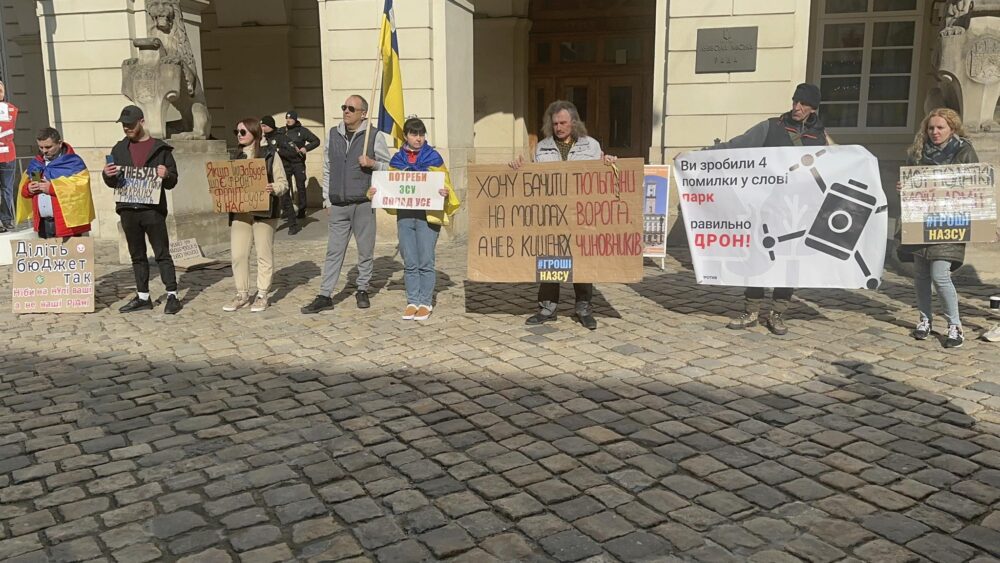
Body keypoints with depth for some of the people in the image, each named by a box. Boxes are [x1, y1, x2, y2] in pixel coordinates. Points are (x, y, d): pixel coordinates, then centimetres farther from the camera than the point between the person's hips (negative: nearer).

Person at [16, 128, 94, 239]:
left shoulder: (73, 162, -5)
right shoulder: (35, 164, 15)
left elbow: (80, 188, -17)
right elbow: (24, 187, 23)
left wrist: (52, 188, -17)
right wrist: (28, 188, 0)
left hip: (67, 223, -7)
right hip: (43, 224, 7)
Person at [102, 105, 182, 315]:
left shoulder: (160, 148, 2)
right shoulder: (119, 149, 13)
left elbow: (172, 181, 2)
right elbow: (113, 183, 17)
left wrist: (166, 175, -20)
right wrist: (107, 175, -6)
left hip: (153, 209, -4)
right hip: (128, 210, 5)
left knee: (162, 254, -3)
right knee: (137, 255, 11)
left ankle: (172, 295, 0)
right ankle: (143, 297, 18)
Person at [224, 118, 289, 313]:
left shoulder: (270, 154, -2)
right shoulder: (238, 157, 14)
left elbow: (283, 182, -4)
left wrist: (274, 188, -24)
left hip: (264, 211, -5)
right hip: (240, 211, 5)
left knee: (264, 254, 3)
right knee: (238, 254, 3)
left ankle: (262, 295, 12)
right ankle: (242, 294, 14)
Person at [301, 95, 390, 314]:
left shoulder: (374, 136, 0)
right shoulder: (333, 134, 11)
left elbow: (388, 166, 5)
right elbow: (327, 170, 15)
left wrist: (372, 163, -15)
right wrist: (328, 200, 12)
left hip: (363, 204, -3)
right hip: (338, 206, 3)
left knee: (366, 250, 6)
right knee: (334, 251, 3)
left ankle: (362, 291, 22)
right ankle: (324, 296, 6)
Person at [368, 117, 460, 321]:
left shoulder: (433, 157, 2)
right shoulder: (397, 159, 10)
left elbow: (445, 184, 2)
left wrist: (445, 192, -20)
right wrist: (375, 192, -2)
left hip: (427, 215, -3)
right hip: (405, 215, 3)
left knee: (426, 261, 0)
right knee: (409, 262, 7)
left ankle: (426, 302, 11)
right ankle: (412, 301, 17)